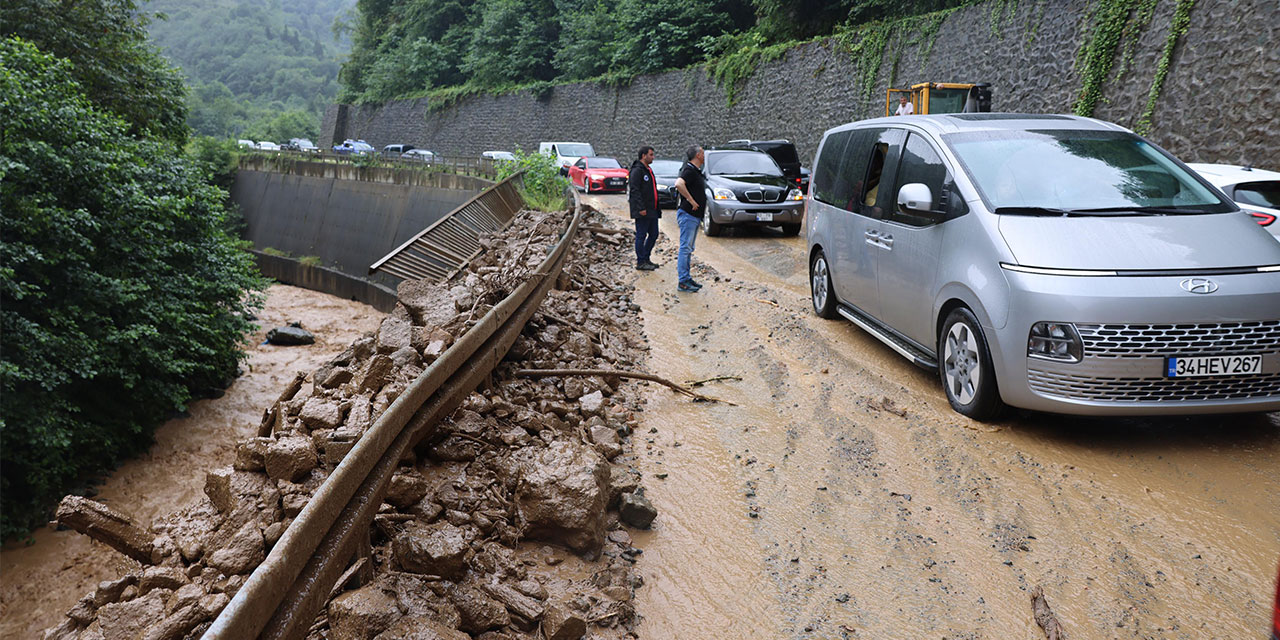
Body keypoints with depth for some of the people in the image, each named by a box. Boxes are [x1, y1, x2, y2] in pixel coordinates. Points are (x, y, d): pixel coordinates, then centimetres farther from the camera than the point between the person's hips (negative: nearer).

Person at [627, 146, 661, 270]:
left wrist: (657, 207, 21)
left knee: (653, 234, 11)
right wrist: (641, 208, -24)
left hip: (652, 210, 10)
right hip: (642, 211, -10)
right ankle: (641, 262, 2)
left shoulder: (648, 170, 19)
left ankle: (645, 258, 22)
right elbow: (635, 190, -19)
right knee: (641, 235, -3)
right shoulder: (637, 170, -12)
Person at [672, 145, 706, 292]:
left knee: (688, 248, 14)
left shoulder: (696, 171, 16)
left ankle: (686, 278, 20)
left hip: (694, 215, 10)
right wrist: (691, 201, -26)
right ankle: (682, 282, -6)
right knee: (685, 248, -8)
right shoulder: (689, 170, -15)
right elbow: (679, 184, -34)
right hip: (687, 214, -10)